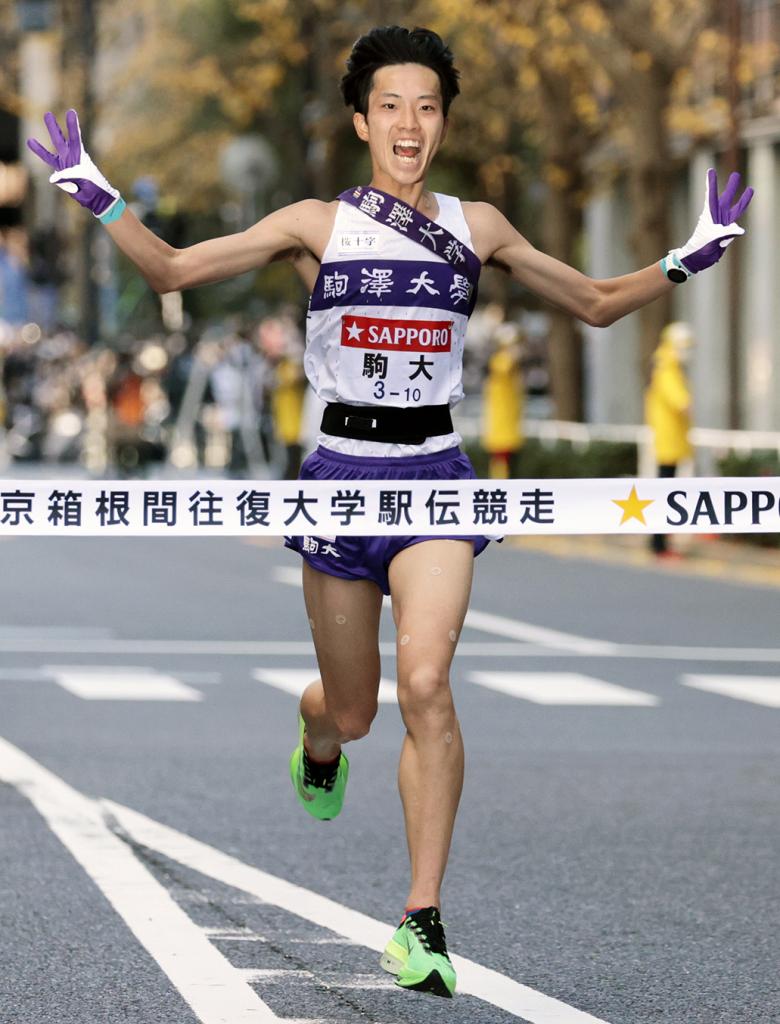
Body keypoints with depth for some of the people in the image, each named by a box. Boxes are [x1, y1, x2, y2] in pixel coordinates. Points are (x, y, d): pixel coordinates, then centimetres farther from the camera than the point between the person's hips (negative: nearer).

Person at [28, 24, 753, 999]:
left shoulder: (477, 227, 7)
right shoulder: (315, 225, 2)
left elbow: (597, 303, 17)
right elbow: (173, 269, 1)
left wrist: (687, 260, 5)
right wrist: (99, 198, -12)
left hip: (435, 471, 0)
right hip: (342, 468, 0)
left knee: (425, 681, -21)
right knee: (350, 711, 9)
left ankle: (423, 919, -15)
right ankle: (316, 749, 50)